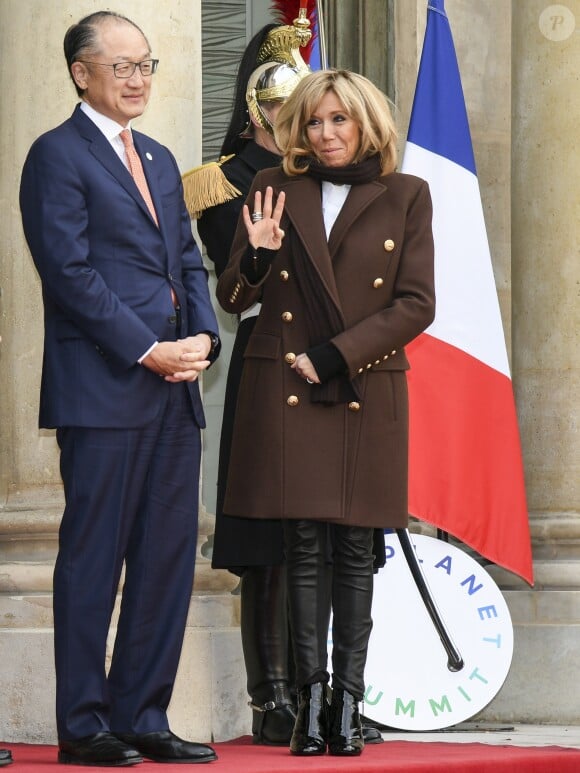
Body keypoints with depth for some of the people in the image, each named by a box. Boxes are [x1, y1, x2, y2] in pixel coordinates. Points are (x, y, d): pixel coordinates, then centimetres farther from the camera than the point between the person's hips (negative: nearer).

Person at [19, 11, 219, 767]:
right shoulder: (58, 155, -4)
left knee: (169, 558, 6)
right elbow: (70, 271, -12)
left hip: (173, 390, 8)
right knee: (93, 559, -3)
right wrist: (147, 350, -15)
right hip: (101, 388, -8)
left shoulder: (159, 160, 21)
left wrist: (202, 337, 0)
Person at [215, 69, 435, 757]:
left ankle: (348, 702, 0)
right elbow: (232, 299, 10)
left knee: (354, 547, -1)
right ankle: (311, 699, -4)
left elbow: (416, 305, 0)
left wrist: (334, 357, -8)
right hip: (284, 391, 0)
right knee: (305, 544, -4)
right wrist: (256, 255, -12)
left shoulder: (405, 197, 6)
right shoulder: (275, 189, 9)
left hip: (367, 393, 0)